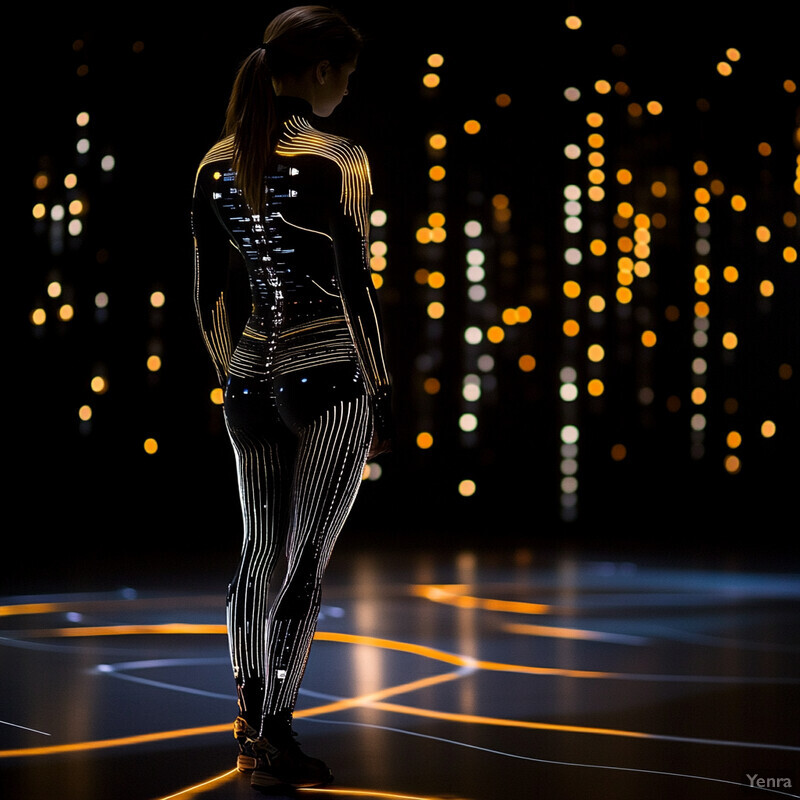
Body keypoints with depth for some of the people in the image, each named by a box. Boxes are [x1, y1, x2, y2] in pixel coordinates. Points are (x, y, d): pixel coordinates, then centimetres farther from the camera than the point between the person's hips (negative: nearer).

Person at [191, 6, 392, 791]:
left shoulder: (215, 166, 6)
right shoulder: (336, 160, -12)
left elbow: (209, 296, 10)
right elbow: (354, 289, -13)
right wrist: (381, 398, -5)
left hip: (252, 380, 6)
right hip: (331, 380, -6)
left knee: (260, 549, 19)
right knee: (304, 564, 3)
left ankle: (251, 711, 32)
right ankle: (274, 741, 10)